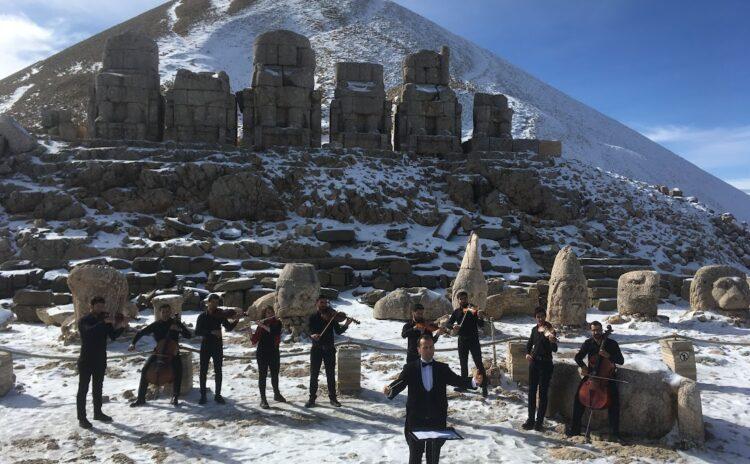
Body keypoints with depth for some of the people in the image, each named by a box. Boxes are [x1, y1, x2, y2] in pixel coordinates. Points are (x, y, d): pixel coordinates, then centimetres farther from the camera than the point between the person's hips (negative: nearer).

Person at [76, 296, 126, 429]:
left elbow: (113, 336, -2)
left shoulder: (104, 320, 6)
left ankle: (98, 413, 28)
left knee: (98, 388, 16)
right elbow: (89, 331, -31)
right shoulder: (83, 321, -9)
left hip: (100, 360, 6)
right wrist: (104, 322, -39)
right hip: (86, 360, -6)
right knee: (83, 389, 0)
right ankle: (82, 418, 5)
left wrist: (121, 327, -20)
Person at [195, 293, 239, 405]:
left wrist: (236, 320, -16)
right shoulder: (202, 316, -3)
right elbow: (197, 332, -14)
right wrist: (212, 332, -27)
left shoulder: (220, 315, 3)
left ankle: (218, 395, 14)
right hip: (205, 346, -1)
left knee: (218, 371, 5)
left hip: (218, 346, 2)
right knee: (203, 371, 3)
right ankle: (203, 395, 13)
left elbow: (229, 328, 2)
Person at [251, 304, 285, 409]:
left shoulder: (277, 323, -1)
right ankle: (263, 400, 3)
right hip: (262, 353, -2)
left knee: (275, 374, 17)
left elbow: (275, 331, -23)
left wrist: (264, 326, -26)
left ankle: (277, 394, 36)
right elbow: (255, 340, -8)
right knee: (262, 375, -1)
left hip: (274, 353, 2)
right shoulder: (261, 324, -2)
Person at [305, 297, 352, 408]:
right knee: (314, 374, 4)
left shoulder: (331, 317, 2)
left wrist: (346, 325, -23)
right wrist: (312, 335, -29)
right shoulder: (313, 317, 2)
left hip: (329, 349, 1)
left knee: (331, 375, 6)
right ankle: (312, 398, 14)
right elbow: (308, 331, -6)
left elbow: (338, 331, -5)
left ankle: (333, 398, 16)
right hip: (316, 349, 0)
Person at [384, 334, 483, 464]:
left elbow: (457, 380, -10)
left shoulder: (442, 368, 2)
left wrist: (474, 381, -29)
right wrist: (389, 390, -38)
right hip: (416, 420, -1)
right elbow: (399, 383, -15)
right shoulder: (410, 368, -3)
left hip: (437, 421, 1)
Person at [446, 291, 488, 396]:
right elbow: (448, 323, 4)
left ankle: (484, 387, -4)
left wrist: (481, 318, -34)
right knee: (463, 364, 14)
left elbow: (481, 325, -12)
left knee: (479, 363, -6)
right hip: (462, 340, 4)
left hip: (473, 340, -4)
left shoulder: (473, 310, -6)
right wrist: (453, 326, -19)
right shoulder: (456, 311, 5)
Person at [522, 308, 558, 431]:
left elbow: (555, 350, -22)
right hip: (534, 362, 5)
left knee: (543, 393, 0)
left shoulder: (550, 331, -11)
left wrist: (552, 341, -42)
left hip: (545, 364, -5)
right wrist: (527, 353, 4)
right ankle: (530, 419, 18)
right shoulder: (534, 329, 6)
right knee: (532, 391, 9)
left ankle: (539, 421, 8)